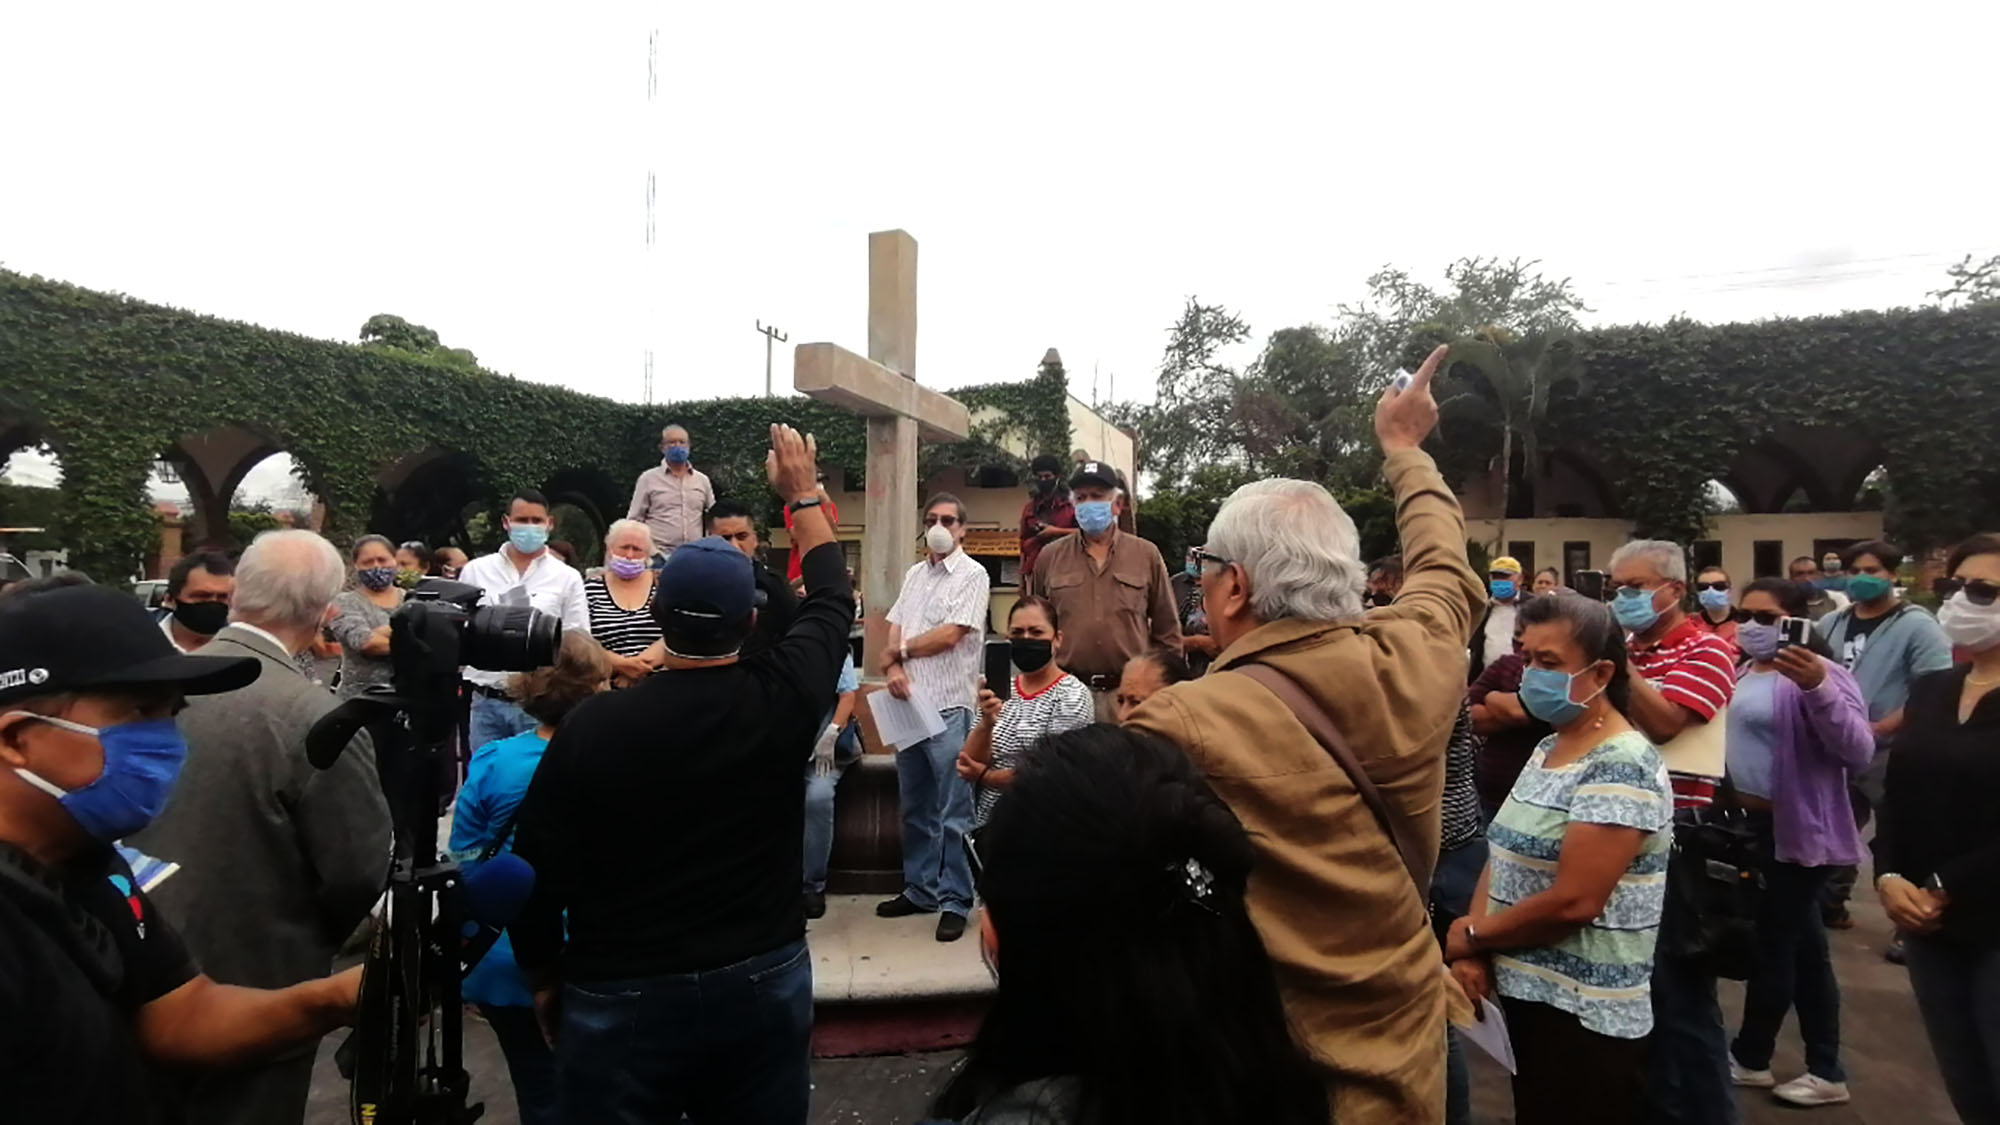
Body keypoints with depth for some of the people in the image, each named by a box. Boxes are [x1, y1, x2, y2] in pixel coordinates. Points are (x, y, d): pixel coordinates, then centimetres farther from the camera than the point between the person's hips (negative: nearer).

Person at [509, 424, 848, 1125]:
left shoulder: (593, 725, -15)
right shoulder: (783, 698, -11)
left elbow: (538, 869, -8)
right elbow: (832, 601, 8)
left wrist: (544, 977, 11)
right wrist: (802, 493, 19)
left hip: (622, 998, -1)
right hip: (767, 982, 2)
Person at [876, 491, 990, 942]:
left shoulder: (972, 575, -6)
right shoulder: (914, 575, 15)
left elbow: (949, 635, -15)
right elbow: (893, 633, 12)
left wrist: (903, 649, -1)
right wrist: (892, 666, -9)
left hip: (949, 708, -7)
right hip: (909, 705, 7)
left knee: (953, 814, 0)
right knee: (914, 808, 16)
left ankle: (955, 901, 10)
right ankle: (919, 889, 28)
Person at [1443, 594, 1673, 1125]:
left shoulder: (1622, 766, -20)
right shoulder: (1547, 748, 8)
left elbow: (1574, 901, -26)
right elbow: (1506, 855, 7)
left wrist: (1471, 936, -12)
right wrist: (1473, 950, -9)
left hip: (1585, 1016, -8)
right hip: (1526, 993, 8)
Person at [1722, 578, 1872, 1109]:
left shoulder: (1815, 673, -17)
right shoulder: (1744, 671, 9)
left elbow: (1859, 751, -30)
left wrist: (1818, 689, -42)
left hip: (1794, 829, -8)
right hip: (1754, 825, 8)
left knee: (1772, 942, 5)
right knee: (1802, 946, 16)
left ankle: (1749, 1057, 22)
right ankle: (1825, 1071, 28)